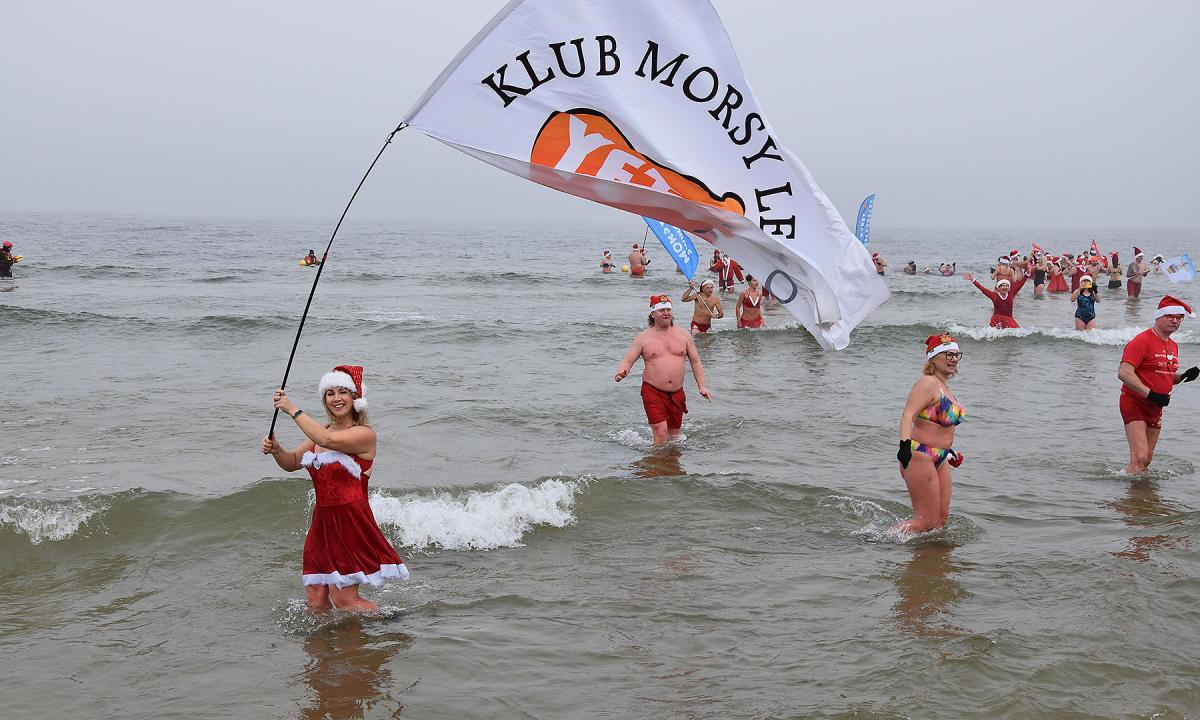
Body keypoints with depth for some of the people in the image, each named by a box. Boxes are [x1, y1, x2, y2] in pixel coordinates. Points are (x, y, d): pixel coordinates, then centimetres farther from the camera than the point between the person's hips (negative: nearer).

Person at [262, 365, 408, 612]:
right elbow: (292, 462, 19)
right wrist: (276, 449, -4)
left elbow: (327, 440, -26)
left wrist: (293, 410, -17)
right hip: (323, 520, 7)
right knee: (316, 601, 4)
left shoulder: (364, 434, -10)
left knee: (343, 598, -5)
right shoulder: (321, 431, 14)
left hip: (350, 522, -7)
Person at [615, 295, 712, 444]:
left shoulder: (683, 335, 8)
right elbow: (627, 360, -2)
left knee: (674, 435, 12)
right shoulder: (643, 338, 0)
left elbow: (695, 361, 12)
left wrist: (702, 387, 3)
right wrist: (621, 373, -25)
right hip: (653, 392, -4)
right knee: (661, 434, -16)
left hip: (676, 393, 4)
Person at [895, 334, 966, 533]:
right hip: (920, 456, -10)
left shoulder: (943, 387, 16)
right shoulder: (928, 383, -14)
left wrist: (948, 451, 32)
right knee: (928, 520, -8)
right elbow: (908, 415, -26)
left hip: (939, 460, 10)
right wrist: (905, 444, -39)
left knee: (942, 517, 10)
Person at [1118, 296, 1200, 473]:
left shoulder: (1173, 346, 12)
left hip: (1156, 408, 8)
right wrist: (1151, 394, -27)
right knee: (1140, 457, -18)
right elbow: (1124, 373, -24)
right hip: (1135, 403, -8)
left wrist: (1183, 377, 3)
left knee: (1148, 459, 12)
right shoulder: (1142, 340, -15)